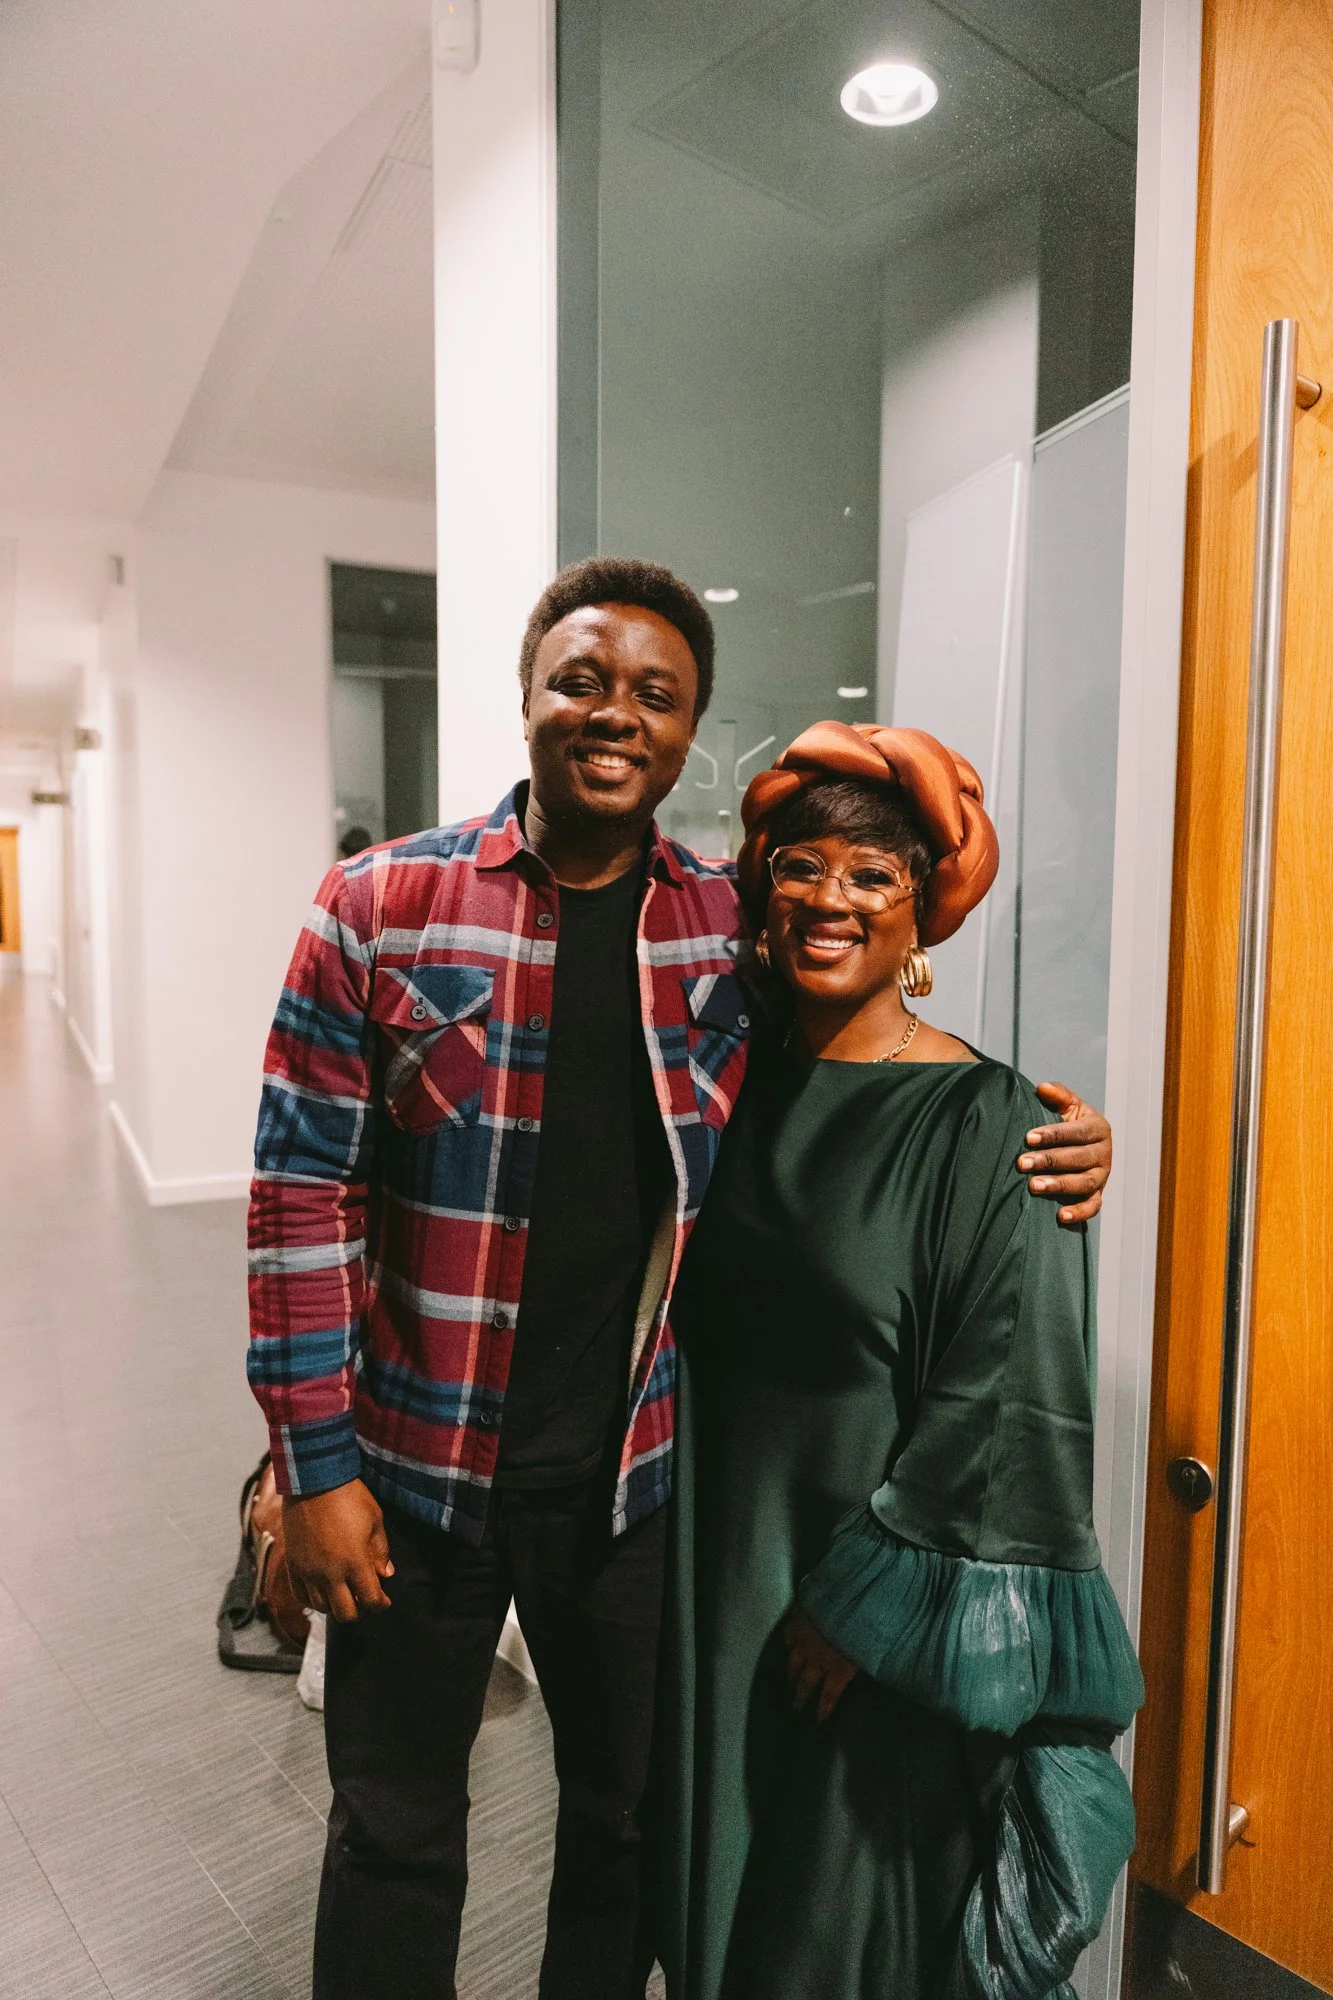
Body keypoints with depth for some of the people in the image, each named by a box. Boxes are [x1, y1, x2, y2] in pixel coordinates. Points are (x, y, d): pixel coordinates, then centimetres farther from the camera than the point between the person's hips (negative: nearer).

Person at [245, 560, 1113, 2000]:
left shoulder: (737, 933, -4)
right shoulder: (381, 907, -10)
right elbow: (303, 1191, -8)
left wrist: (1041, 1149, -12)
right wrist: (315, 1463, -8)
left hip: (636, 1474, 2)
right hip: (413, 1468, -1)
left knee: (629, 1820, 24)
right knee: (396, 1832, 20)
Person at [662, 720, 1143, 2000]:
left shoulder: (985, 1123, -17)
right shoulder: (738, 1087, 0)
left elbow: (1005, 1402, -17)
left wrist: (867, 1599, -15)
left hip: (884, 1612, -5)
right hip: (716, 1573, 5)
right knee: (720, 1887, 24)